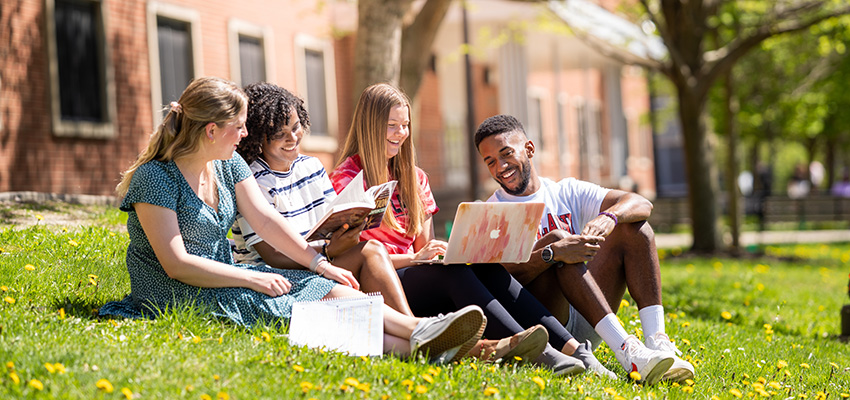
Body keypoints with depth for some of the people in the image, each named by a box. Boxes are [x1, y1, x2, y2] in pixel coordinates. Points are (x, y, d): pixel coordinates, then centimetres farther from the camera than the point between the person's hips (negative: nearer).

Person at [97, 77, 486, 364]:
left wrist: (319, 263, -8)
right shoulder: (154, 178, -18)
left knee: (325, 288, -13)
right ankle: (414, 344, -37)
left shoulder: (228, 164, 7)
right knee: (298, 311, -25)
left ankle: (420, 335, -31)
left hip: (226, 276, 8)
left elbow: (266, 220, 3)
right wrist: (252, 279, -21)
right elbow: (176, 263, -22)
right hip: (179, 295, -8)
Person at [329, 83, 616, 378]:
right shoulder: (347, 178, 0)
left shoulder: (414, 177, 20)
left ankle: (574, 350, -40)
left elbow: (425, 246, 16)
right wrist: (414, 258, -20)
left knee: (488, 268, -24)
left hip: (415, 278, 6)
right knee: (452, 272, -34)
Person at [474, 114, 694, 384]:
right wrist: (553, 252, -33)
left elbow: (642, 205, 0)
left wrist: (609, 217, -23)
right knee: (555, 238, -26)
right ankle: (625, 349, -41)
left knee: (633, 227, -7)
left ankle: (657, 340, -27)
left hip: (584, 328, 4)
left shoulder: (565, 192, 14)